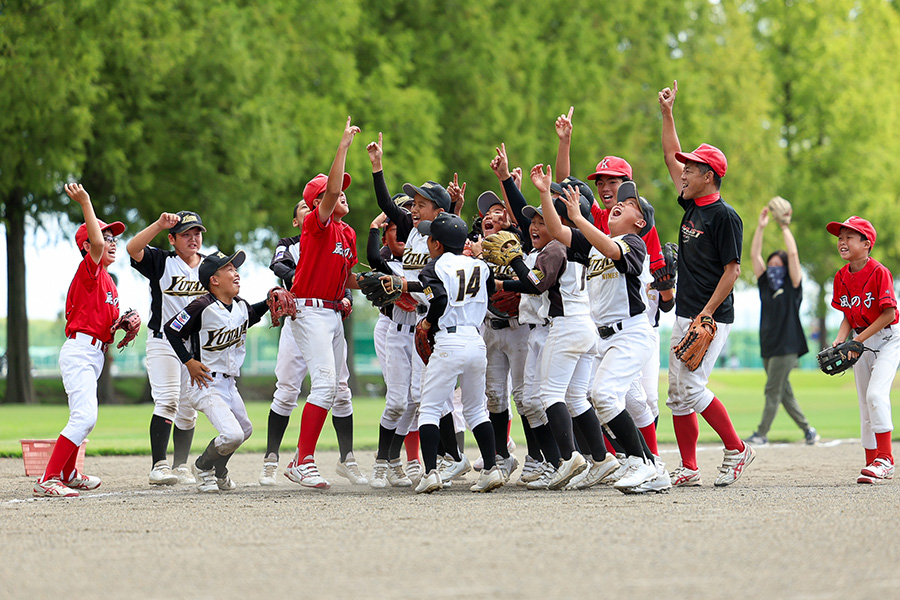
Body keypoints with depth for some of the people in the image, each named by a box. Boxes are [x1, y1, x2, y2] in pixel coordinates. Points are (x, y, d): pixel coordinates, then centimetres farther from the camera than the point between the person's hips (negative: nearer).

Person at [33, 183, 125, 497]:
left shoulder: (108, 281, 18)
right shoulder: (88, 269, -10)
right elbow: (95, 242, -29)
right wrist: (86, 203, -32)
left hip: (95, 354, 10)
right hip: (79, 350, -10)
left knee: (82, 418, 20)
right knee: (85, 416, -21)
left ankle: (67, 474, 37)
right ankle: (47, 481, -23)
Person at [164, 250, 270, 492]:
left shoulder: (241, 306, 5)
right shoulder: (202, 307, -19)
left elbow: (252, 315, 29)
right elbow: (171, 329, -11)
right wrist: (189, 361, -15)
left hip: (230, 384, 8)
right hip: (207, 383, -8)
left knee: (244, 430, 20)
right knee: (232, 435, -21)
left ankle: (218, 471, 44)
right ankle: (202, 467, 6)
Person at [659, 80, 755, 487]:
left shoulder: (725, 217, -12)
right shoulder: (691, 205, 12)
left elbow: (732, 270, -15)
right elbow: (671, 156, 22)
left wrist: (706, 315, -21)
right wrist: (667, 112, 18)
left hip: (712, 318, -9)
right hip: (685, 315, 9)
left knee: (692, 387, -15)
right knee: (677, 392, 6)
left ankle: (737, 449, -2)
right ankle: (688, 470, 9)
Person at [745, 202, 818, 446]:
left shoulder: (792, 287, -2)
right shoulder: (765, 285, 13)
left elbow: (793, 254, -10)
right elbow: (754, 255, 9)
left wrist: (785, 227, -6)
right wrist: (760, 227, 3)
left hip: (787, 347, -7)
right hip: (768, 347, 7)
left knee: (773, 391, -8)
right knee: (784, 392, 8)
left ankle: (762, 434, -8)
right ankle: (808, 430, 17)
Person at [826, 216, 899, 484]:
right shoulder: (841, 277, 2)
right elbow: (848, 316, 8)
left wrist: (859, 339, -21)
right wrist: (839, 342, -10)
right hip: (860, 341, 7)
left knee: (876, 394, -23)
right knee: (865, 402, 8)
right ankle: (873, 465, 15)